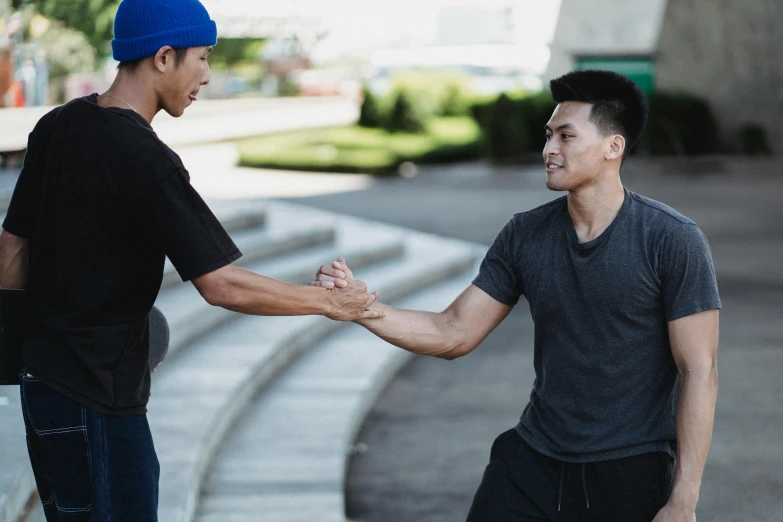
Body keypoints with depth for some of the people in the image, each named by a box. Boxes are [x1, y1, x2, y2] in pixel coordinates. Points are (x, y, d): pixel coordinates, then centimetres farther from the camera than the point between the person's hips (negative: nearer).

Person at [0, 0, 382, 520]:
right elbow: (221, 285, -22)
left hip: (43, 375, 9)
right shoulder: (146, 161, -20)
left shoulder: (56, 127, 4)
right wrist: (330, 301, -11)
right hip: (98, 398, -9)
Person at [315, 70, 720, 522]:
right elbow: (453, 334, 4)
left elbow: (698, 373, -12)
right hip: (533, 465, 4)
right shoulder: (526, 235, 2)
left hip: (629, 475, -4)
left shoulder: (672, 240, -11)